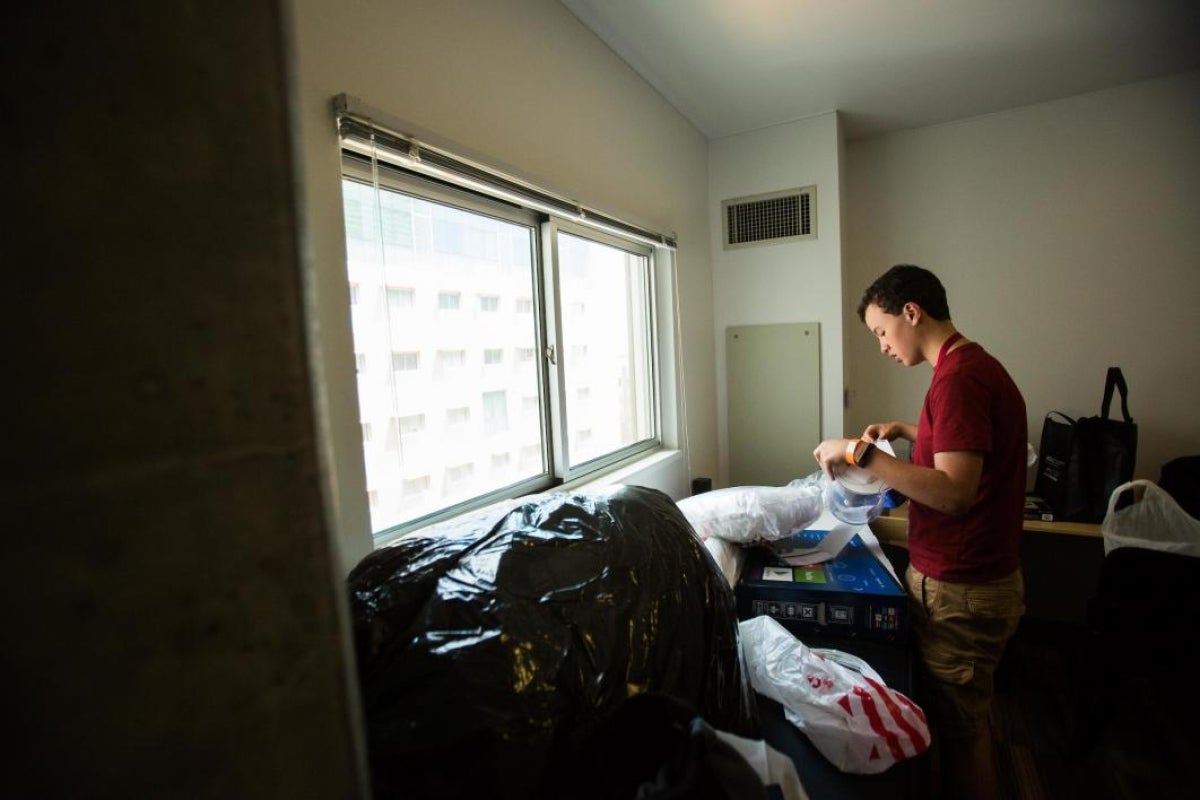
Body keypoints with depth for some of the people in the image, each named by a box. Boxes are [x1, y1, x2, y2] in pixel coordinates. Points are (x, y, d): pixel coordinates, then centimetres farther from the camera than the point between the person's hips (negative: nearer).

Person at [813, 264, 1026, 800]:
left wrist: (858, 452, -26)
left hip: (959, 591, -10)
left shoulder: (958, 377, -22)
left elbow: (954, 491, -29)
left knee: (959, 728, 9)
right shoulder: (976, 366, 10)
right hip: (975, 578, 10)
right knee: (963, 718, 24)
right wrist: (905, 430, 17)